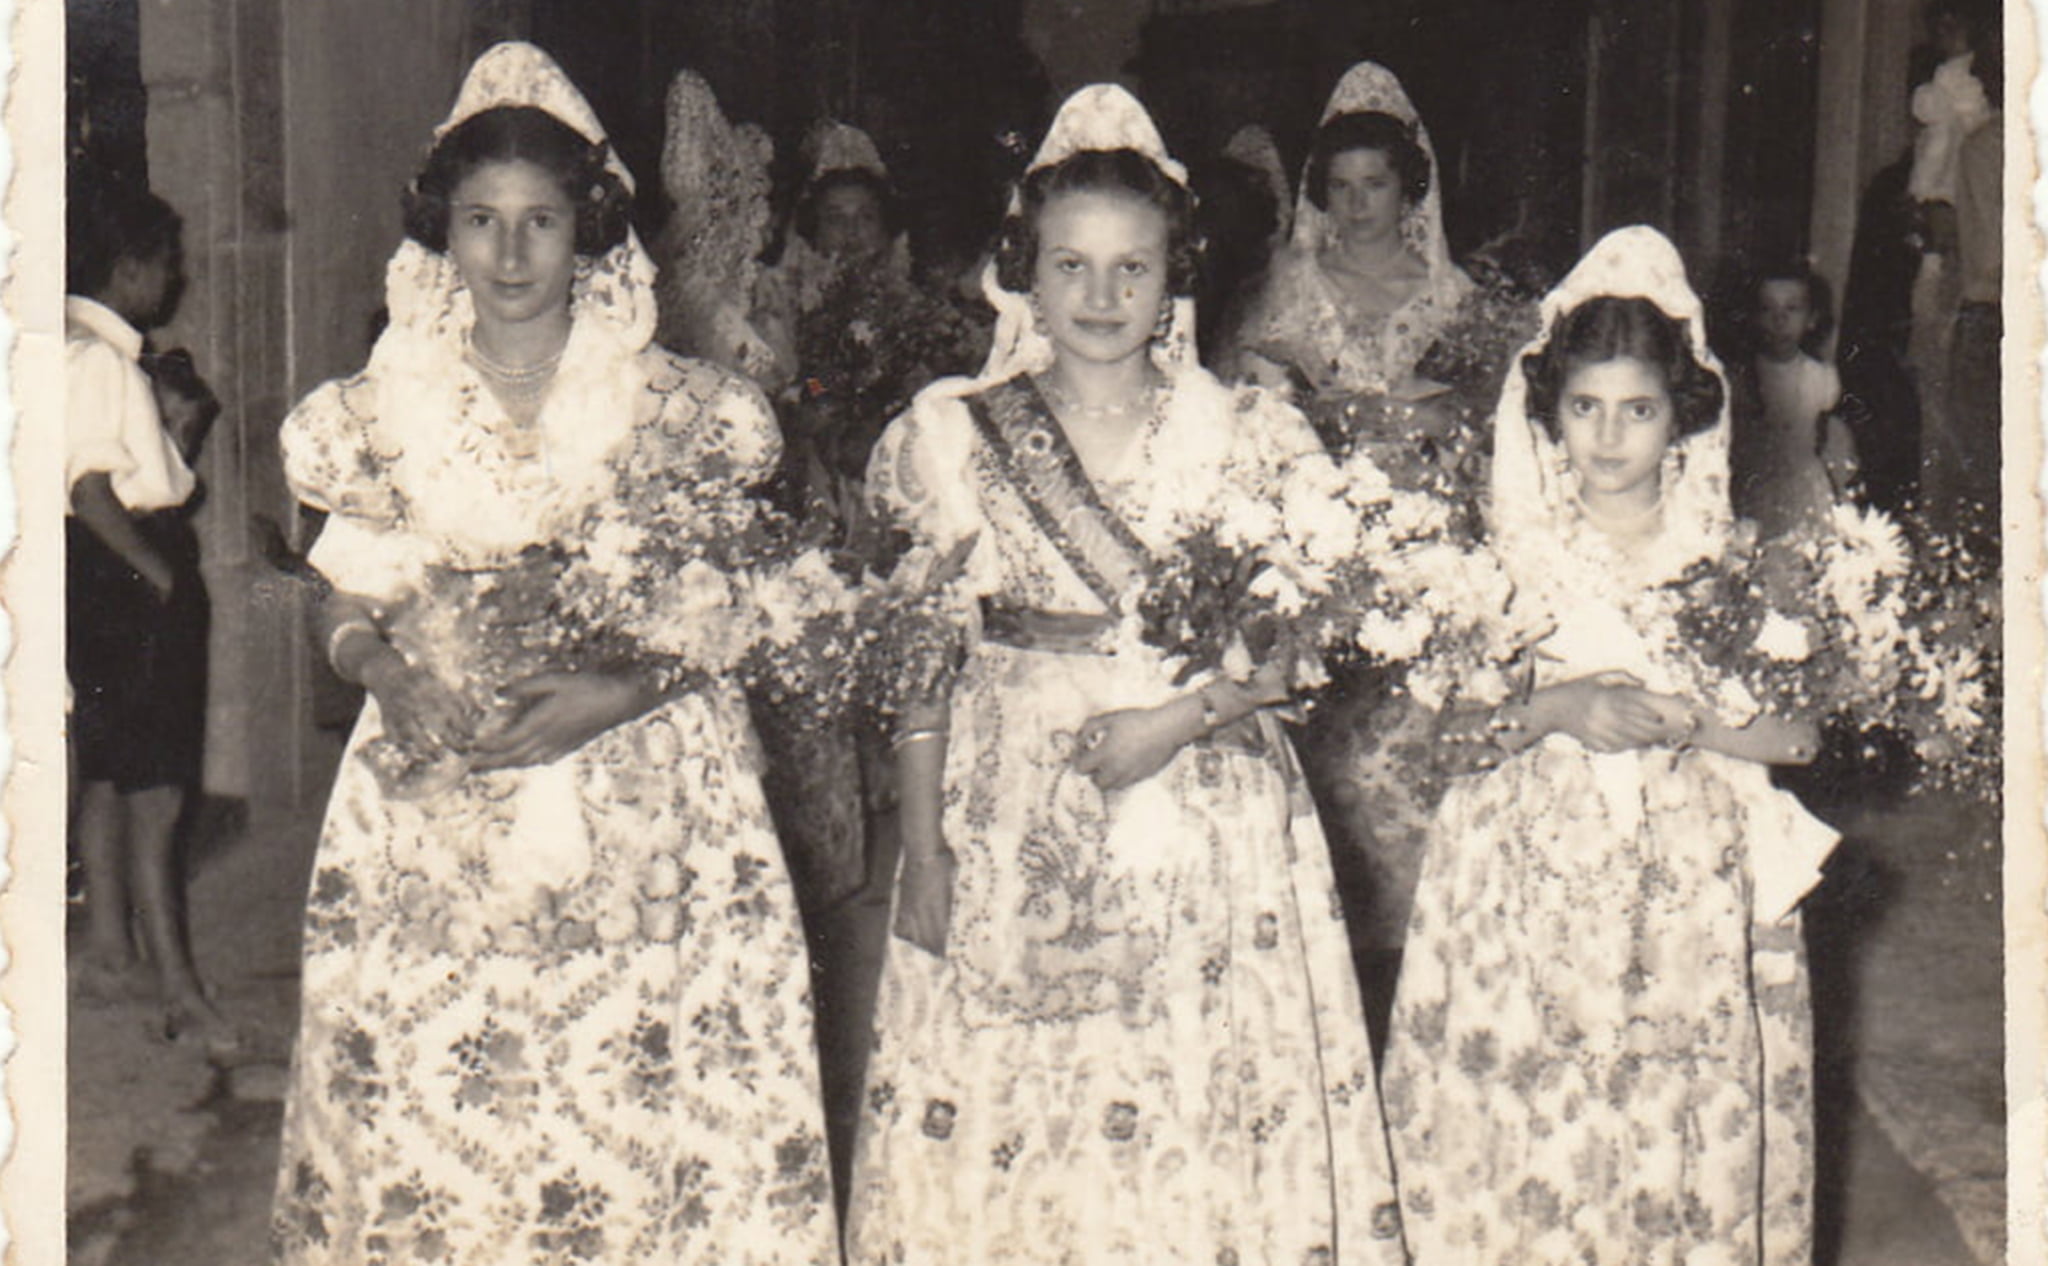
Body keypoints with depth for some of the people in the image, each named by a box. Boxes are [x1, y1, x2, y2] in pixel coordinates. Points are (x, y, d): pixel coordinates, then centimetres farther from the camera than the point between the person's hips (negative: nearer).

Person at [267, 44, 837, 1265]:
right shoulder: (381, 410, 7)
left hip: (641, 811, -1)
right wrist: (388, 671, -10)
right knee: (423, 1099, -2)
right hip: (431, 821, 2)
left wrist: (617, 694, -15)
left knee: (634, 1097, -6)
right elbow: (347, 608, 12)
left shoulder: (681, 406, 2)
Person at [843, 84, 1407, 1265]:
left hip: (1212, 824, 0)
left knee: (1208, 1132, -1)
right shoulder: (954, 435, 5)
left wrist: (1174, 721, -14)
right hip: (1009, 830, 0)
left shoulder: (1252, 436, 4)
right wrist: (923, 847, -2)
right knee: (1000, 1135, 0)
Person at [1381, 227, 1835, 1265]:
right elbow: (1441, 725, 0)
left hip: (1693, 893, 0)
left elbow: (1800, 735, -1)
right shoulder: (1505, 555, 4)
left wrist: (1680, 719, -15)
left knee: (1689, 1130, -1)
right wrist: (1554, 710, -15)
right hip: (1531, 885, 0)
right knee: (1523, 1137, -1)